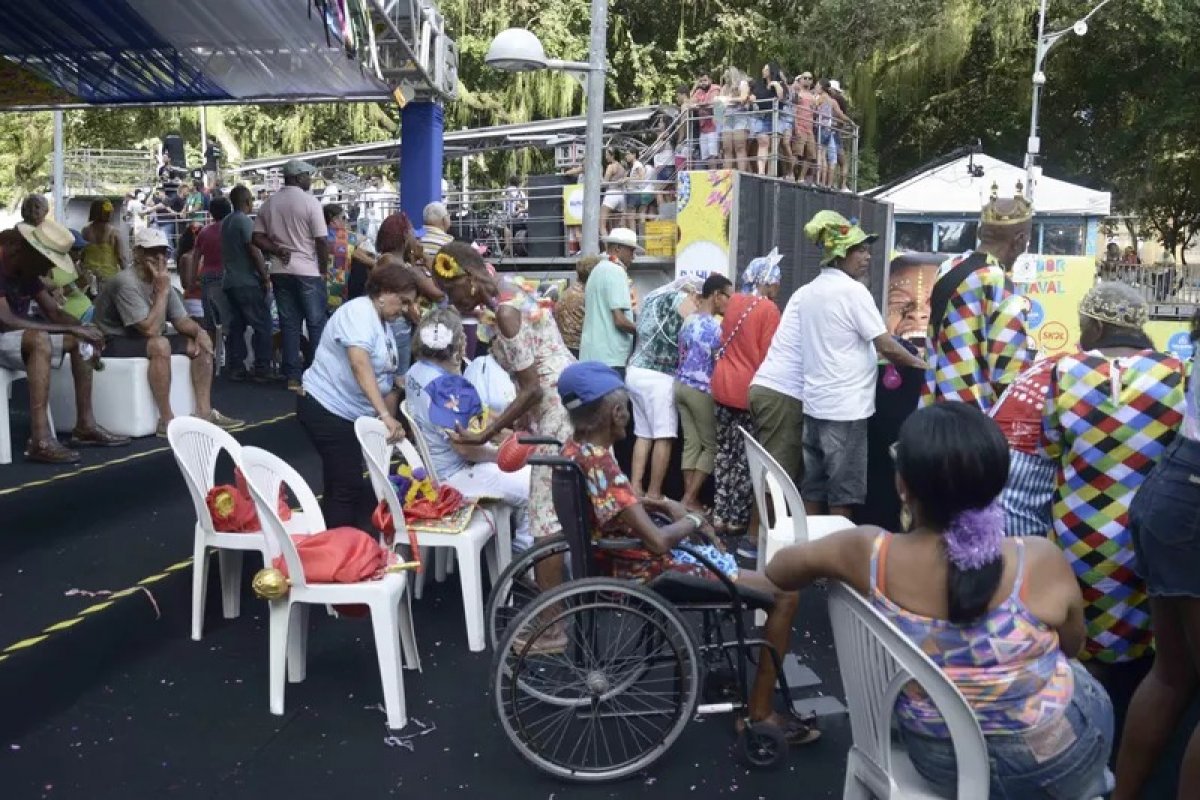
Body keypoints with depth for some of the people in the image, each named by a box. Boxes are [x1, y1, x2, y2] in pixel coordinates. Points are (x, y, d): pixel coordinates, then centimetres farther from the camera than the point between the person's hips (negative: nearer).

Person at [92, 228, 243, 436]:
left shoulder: (162, 280, 4)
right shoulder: (127, 282, -23)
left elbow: (181, 320, 9)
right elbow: (150, 329, -30)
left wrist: (198, 331, -13)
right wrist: (162, 291, -25)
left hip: (147, 340, 9)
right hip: (115, 344, -9)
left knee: (201, 343, -1)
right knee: (160, 344, -36)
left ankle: (204, 412, -3)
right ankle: (166, 421, -30)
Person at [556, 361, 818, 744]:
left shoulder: (577, 447, 0)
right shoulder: (599, 464, -29)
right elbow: (658, 541, -30)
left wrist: (664, 504, 5)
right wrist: (690, 521, -10)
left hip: (623, 559, 10)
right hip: (645, 572, -10)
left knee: (714, 545, 35)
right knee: (786, 593, -4)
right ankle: (760, 713, 6)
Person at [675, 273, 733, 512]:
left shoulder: (688, 321, 8)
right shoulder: (715, 326, -17)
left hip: (681, 385, 8)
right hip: (701, 390, -8)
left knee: (691, 443, 10)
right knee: (711, 445, 4)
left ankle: (689, 497, 9)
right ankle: (689, 499, 1)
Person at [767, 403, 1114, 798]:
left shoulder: (870, 554, -24)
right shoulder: (1041, 562, -27)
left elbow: (781, 568, -4)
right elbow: (1072, 645, -5)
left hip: (938, 762, 2)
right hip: (1050, 761, -2)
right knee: (1092, 694, 32)